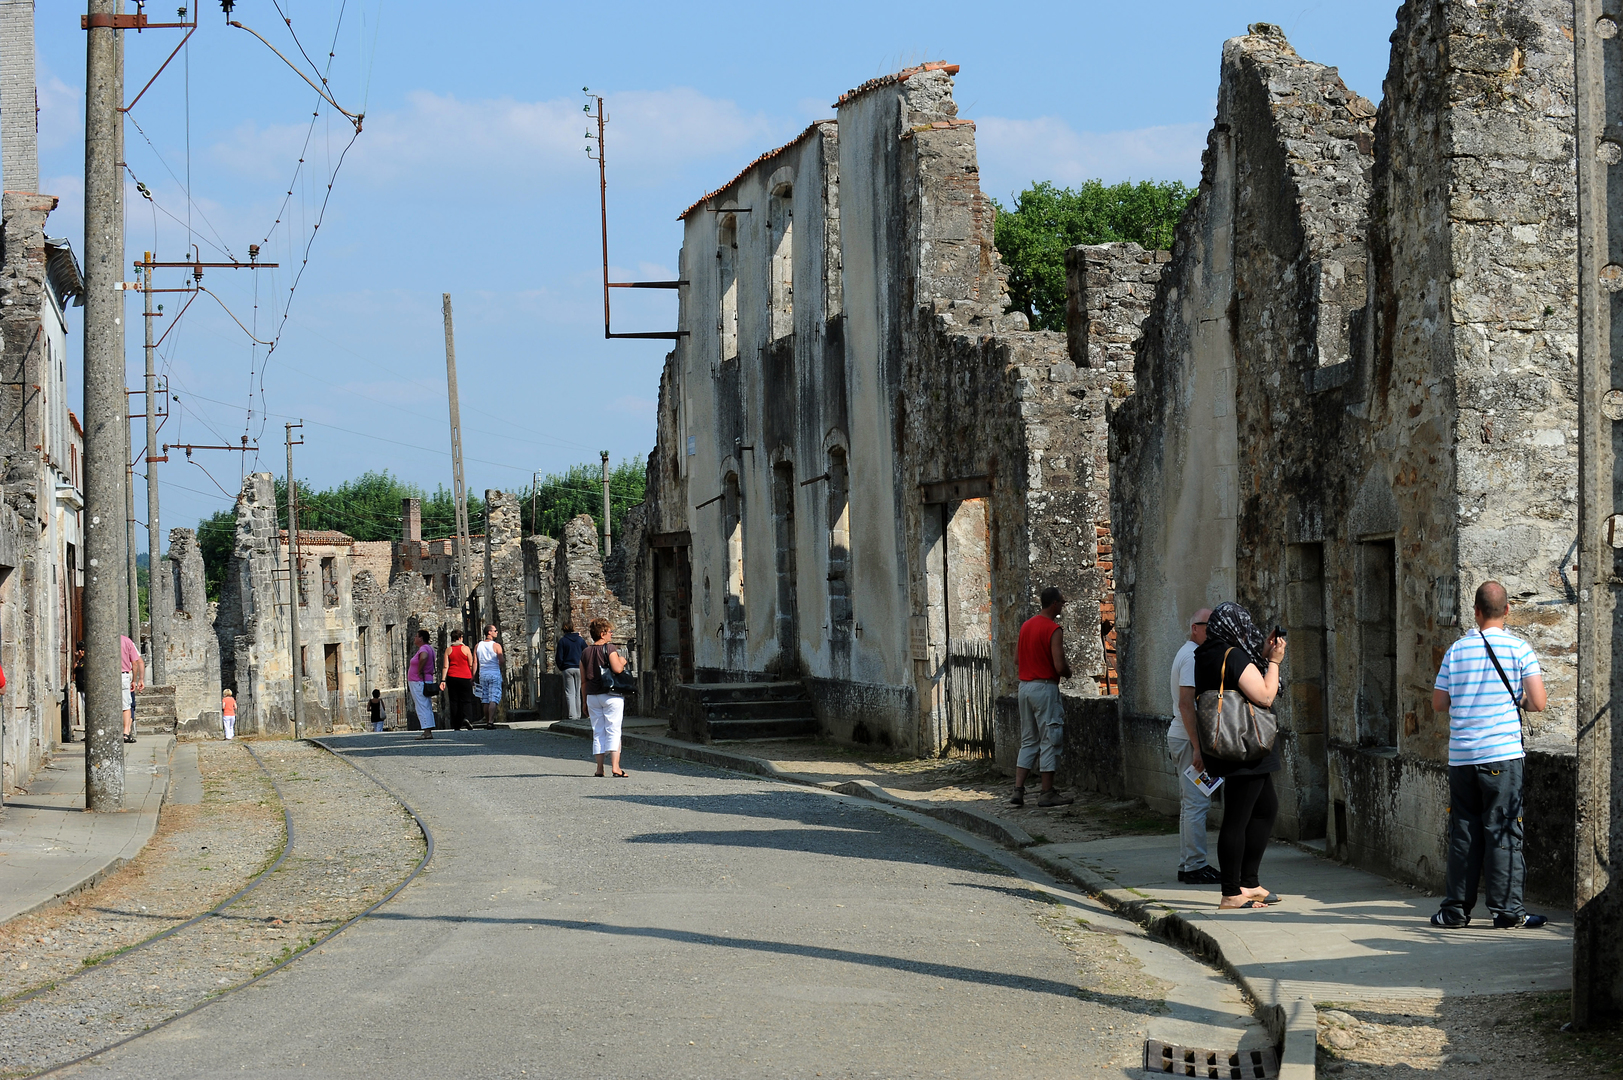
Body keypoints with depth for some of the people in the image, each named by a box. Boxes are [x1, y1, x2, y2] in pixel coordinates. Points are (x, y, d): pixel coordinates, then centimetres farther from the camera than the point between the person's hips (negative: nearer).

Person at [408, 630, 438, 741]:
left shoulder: (423, 649, -16)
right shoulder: (430, 648, 14)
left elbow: (423, 658, -39)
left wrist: (420, 671, -25)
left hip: (418, 682, -10)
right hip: (427, 681, 10)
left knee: (422, 707, -10)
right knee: (427, 707, 11)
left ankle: (426, 732, -15)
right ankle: (429, 731, 12)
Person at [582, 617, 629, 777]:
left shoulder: (585, 652, 9)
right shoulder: (610, 649, -8)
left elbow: (583, 679, 11)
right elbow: (617, 669, -21)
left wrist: (585, 701, 17)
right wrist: (622, 662, 1)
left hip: (592, 696, 5)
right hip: (611, 695, -5)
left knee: (598, 732, 8)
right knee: (613, 731, -4)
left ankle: (599, 768, 5)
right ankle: (615, 766, -13)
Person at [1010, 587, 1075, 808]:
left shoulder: (1026, 626, 10)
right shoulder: (1054, 630, -14)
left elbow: (1017, 659, 15)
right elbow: (1060, 666, -20)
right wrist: (1068, 672, 2)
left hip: (1025, 686, 8)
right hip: (1045, 687, -8)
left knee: (1028, 741, 12)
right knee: (1049, 740, -1)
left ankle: (1018, 790, 5)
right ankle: (1047, 794, 2)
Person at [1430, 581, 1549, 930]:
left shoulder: (1456, 650, 5)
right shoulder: (1520, 649, -4)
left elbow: (1438, 704, 9)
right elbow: (1539, 702, -8)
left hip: (1460, 754, 3)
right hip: (1502, 753, -3)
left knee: (1463, 832, 8)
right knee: (1503, 832, 0)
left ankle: (1456, 910, 10)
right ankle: (1507, 910, -1)